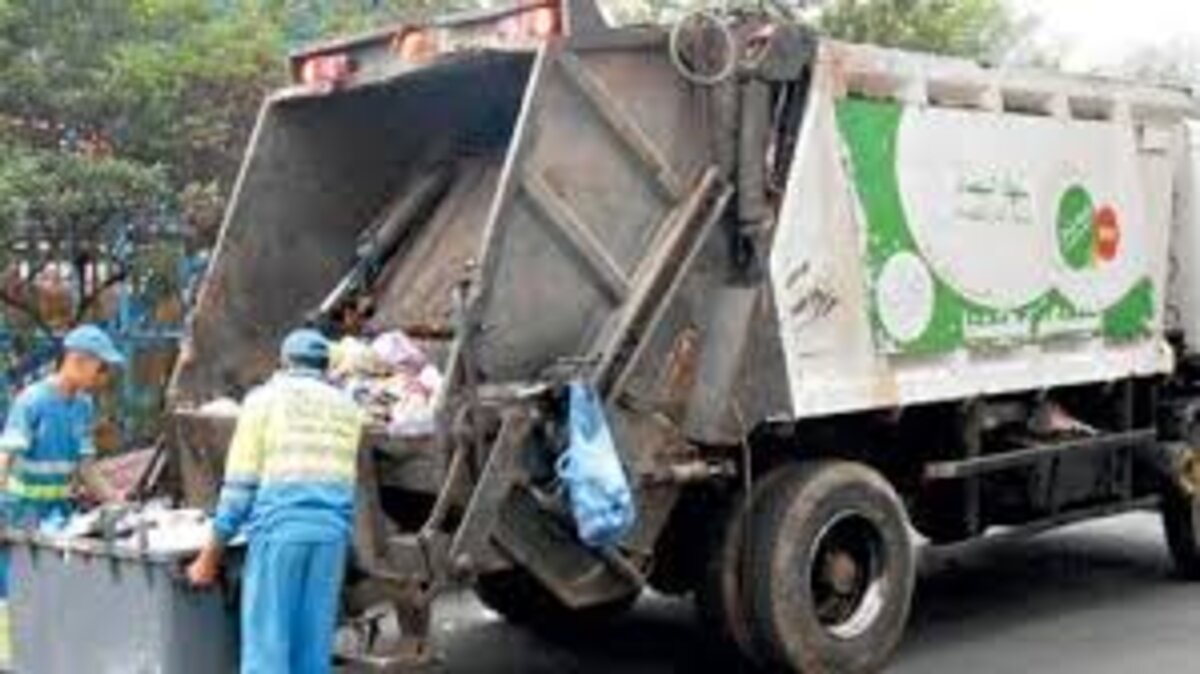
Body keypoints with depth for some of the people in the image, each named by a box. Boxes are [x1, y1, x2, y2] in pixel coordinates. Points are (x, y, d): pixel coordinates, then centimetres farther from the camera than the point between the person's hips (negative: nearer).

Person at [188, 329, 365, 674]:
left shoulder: (263, 399, 5)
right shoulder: (348, 408, 17)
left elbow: (239, 485, 0)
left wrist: (209, 557, 5)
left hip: (278, 527, -4)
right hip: (332, 530, 4)